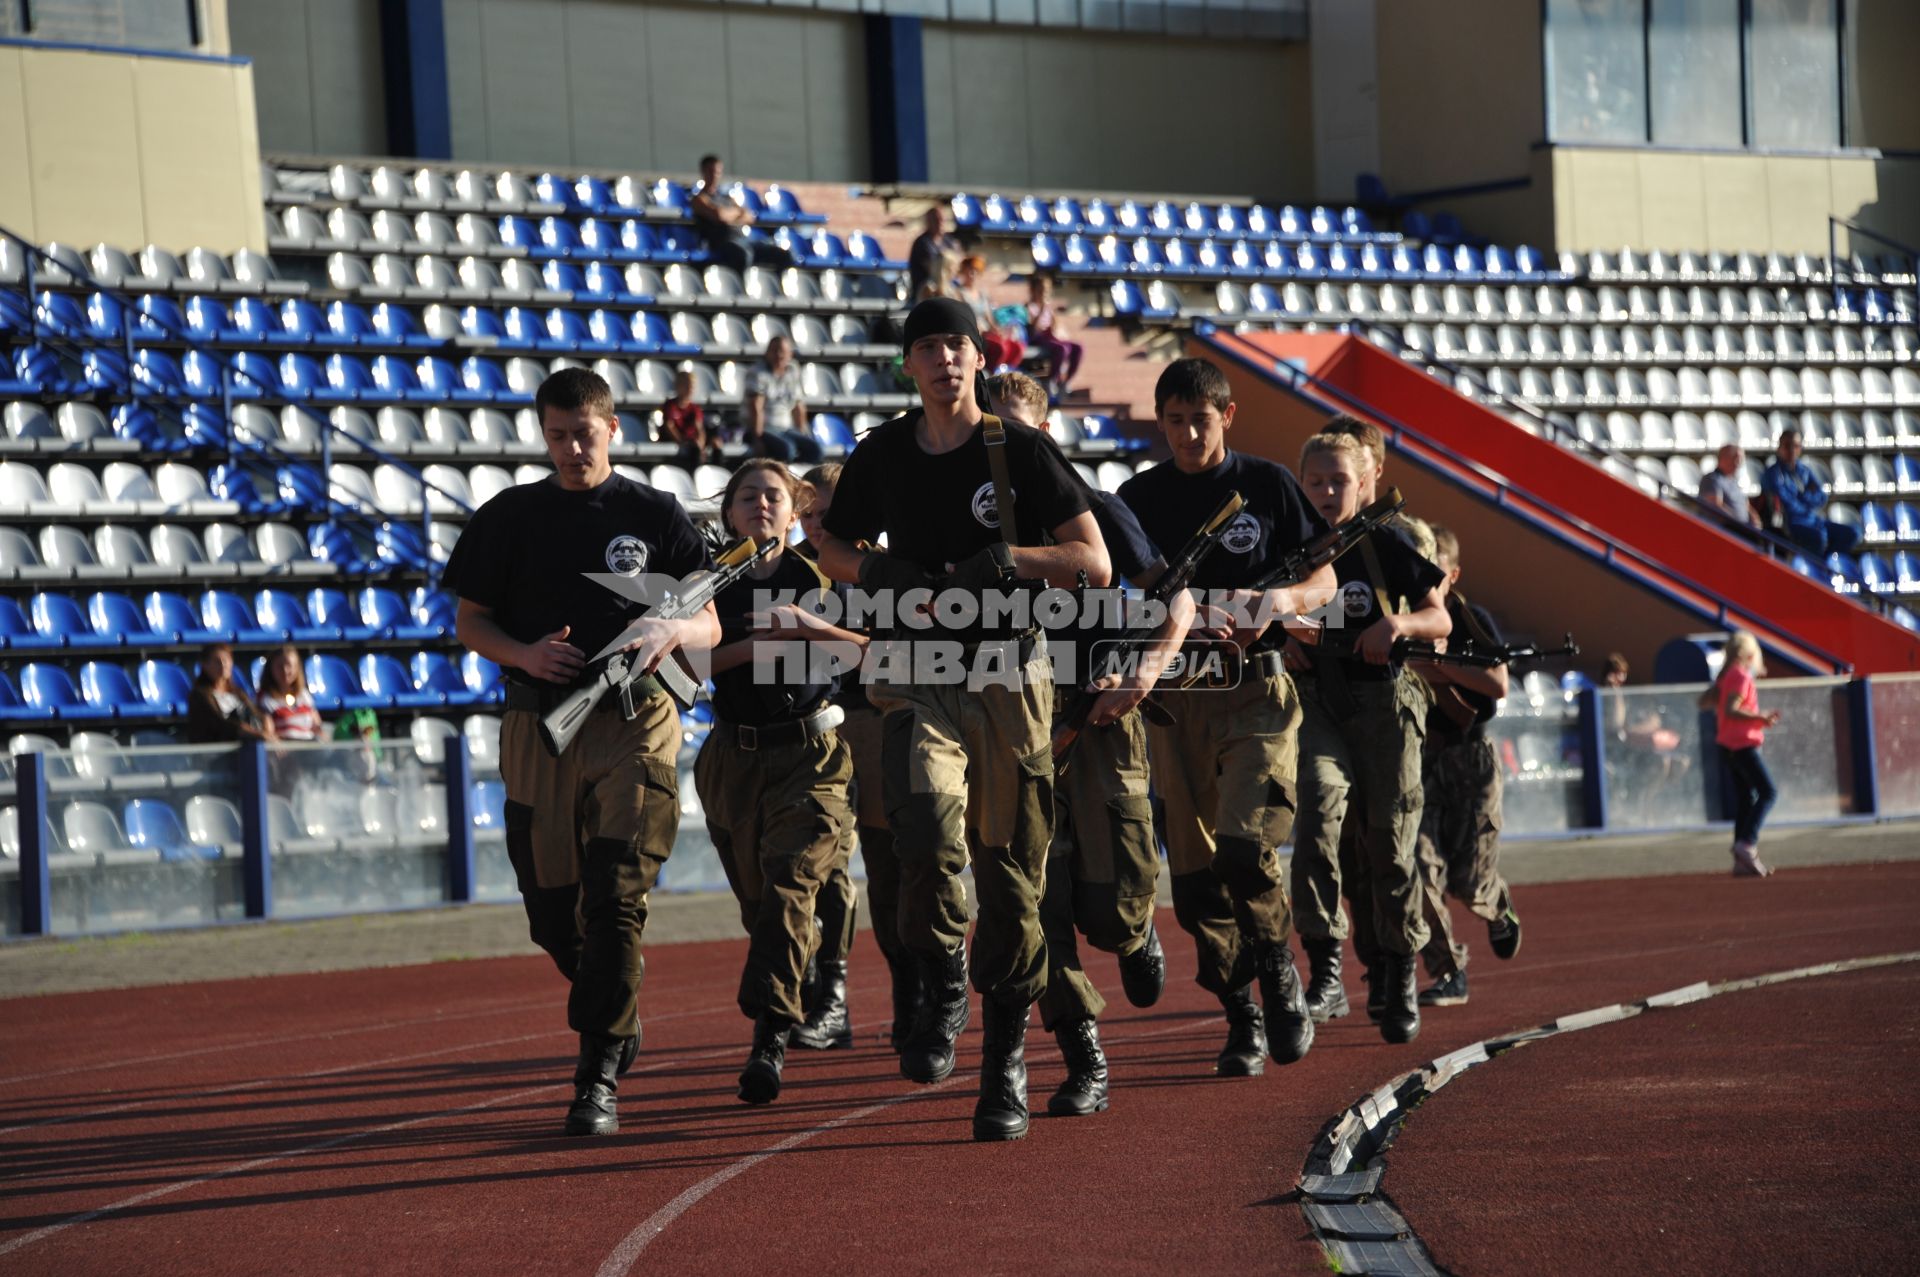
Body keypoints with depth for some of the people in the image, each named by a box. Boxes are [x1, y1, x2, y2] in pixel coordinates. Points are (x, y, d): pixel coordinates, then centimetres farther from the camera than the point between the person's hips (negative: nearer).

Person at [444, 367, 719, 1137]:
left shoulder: (655, 515, 8)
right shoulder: (509, 517, 11)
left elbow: (710, 626, 9)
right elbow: (469, 621, 13)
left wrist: (670, 630, -14)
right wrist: (522, 653, -7)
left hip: (634, 723, -2)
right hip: (539, 723, 2)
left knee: (616, 899, -13)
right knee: (552, 909, 4)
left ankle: (599, 1074, -9)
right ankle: (614, 1019, 31)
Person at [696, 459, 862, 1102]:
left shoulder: (817, 580, 3)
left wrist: (811, 627, -16)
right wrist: (758, 644, -18)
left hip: (809, 753, -3)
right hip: (735, 756, 3)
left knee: (790, 883, -18)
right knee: (757, 898, 7)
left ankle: (770, 1036, -23)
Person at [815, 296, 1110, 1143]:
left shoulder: (1021, 451, 1)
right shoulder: (882, 454, 8)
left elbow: (1094, 564, -2)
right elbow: (834, 548, 21)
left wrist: (1008, 558, -17)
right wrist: (880, 573, -1)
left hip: (1011, 677, -1)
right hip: (920, 677, 1)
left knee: (1011, 875, 1)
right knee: (928, 824, -26)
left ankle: (1005, 1063, 12)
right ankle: (941, 986, -1)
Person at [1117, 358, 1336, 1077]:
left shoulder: (1267, 484, 4)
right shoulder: (1140, 496, 8)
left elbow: (1325, 576, 8)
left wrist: (1283, 600, -13)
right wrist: (1180, 620, -13)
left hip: (1255, 690, -3)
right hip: (1174, 694, 3)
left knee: (1245, 848, -19)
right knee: (1195, 869, 1)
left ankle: (1280, 974, 6)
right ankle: (1242, 1018, 13)